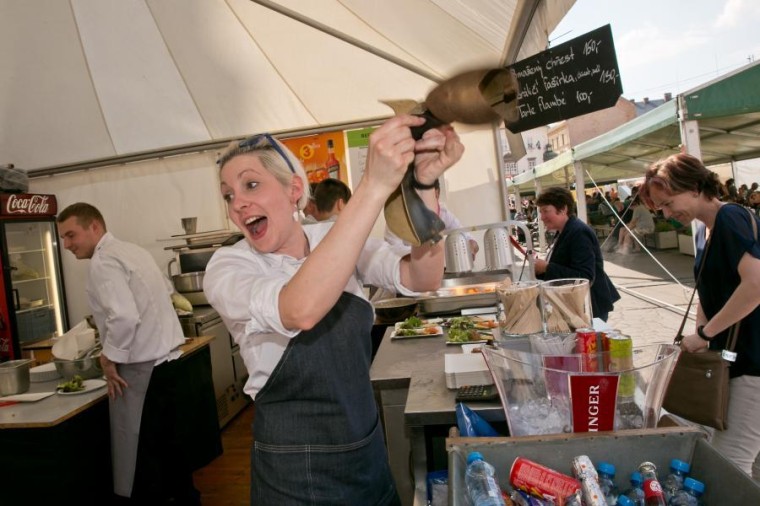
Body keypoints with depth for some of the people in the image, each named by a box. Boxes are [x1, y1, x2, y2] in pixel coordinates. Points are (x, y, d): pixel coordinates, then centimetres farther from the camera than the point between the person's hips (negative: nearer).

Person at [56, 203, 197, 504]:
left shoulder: (103, 263, -15)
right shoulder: (133, 251, 13)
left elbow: (124, 317, -27)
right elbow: (166, 290, 26)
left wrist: (110, 358, -13)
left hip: (141, 366, -10)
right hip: (164, 356, 10)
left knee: (139, 453, 1)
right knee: (162, 440, 20)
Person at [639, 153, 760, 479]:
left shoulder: (731, 219, -17)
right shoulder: (704, 231, 10)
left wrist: (703, 333, -23)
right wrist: (700, 337, 3)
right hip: (731, 357, 9)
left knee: (729, 464, -4)